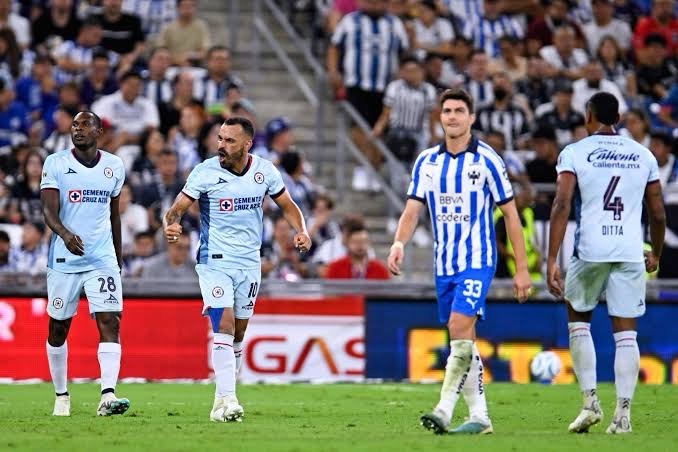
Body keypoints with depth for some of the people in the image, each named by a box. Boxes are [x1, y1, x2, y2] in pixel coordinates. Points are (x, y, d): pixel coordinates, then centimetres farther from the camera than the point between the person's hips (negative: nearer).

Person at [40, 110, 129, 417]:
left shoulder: (114, 167, 7)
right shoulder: (56, 164, -3)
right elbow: (49, 211, -13)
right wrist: (65, 234, -33)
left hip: (102, 259, 1)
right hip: (64, 259, -1)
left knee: (110, 322, -14)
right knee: (58, 328, 8)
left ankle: (108, 396, -23)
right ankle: (61, 395, 24)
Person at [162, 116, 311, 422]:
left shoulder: (264, 172, -1)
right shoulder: (205, 172, -11)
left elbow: (287, 205, 11)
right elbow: (177, 208, -11)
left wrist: (301, 231, -7)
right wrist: (170, 225, -34)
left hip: (249, 262, 4)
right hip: (214, 261, -4)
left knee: (238, 333, 9)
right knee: (224, 326, -18)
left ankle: (222, 400, 20)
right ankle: (227, 399, -24)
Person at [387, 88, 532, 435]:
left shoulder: (487, 160, -5)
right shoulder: (426, 162, 8)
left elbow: (510, 214, -2)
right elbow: (412, 209, 4)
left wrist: (522, 268, -4)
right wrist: (399, 243, -18)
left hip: (477, 260, -5)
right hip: (444, 263, 6)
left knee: (460, 327, -21)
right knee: (462, 341, 8)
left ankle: (444, 411, -24)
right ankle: (479, 416, 13)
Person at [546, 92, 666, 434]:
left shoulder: (575, 153, 1)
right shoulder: (643, 155, 10)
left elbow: (561, 206, -10)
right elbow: (658, 214, 13)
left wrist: (552, 261, -11)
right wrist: (656, 254, 29)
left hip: (590, 250, -2)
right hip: (630, 252, 2)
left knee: (578, 320, 18)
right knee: (625, 334, 5)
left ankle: (590, 402, 7)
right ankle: (623, 413, -3)